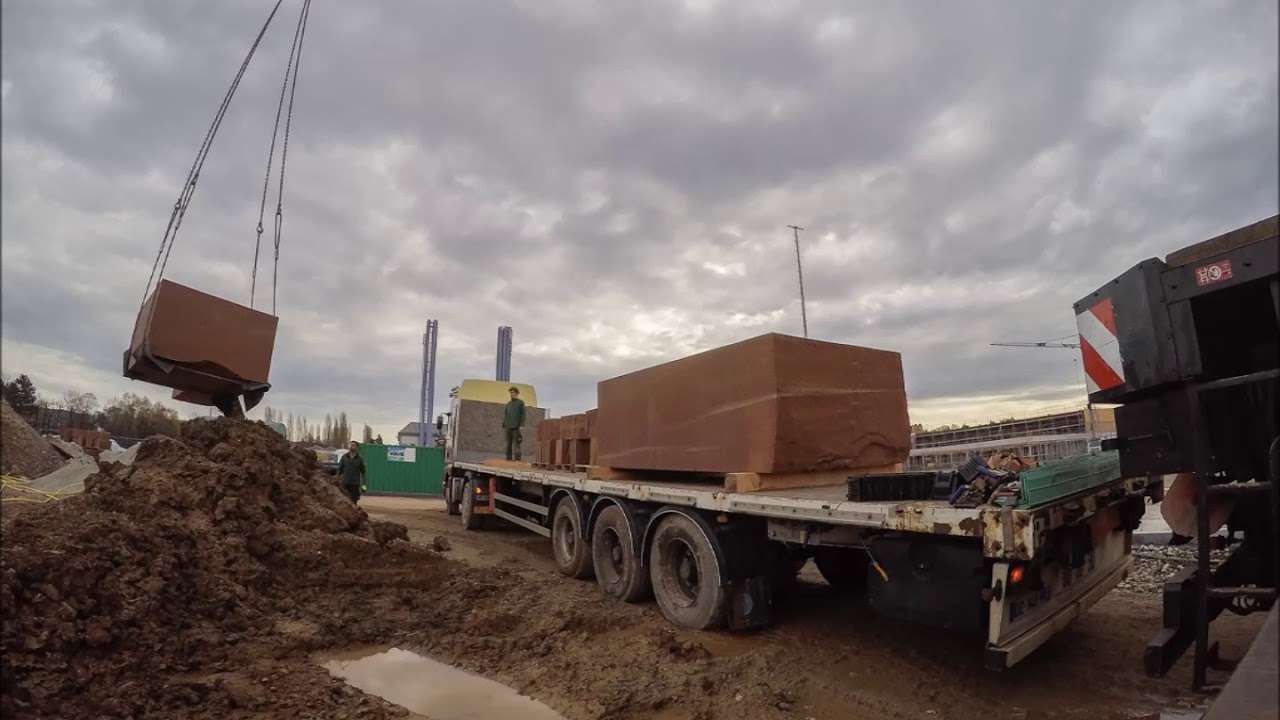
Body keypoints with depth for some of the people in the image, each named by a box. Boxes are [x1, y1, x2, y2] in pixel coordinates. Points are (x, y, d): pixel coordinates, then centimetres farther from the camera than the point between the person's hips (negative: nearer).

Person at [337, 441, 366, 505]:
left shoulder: (360, 459, 3)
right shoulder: (344, 457, 5)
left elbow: (363, 472, 4)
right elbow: (339, 470, 7)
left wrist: (363, 484, -2)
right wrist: (337, 481, 0)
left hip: (355, 484, -1)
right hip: (345, 483, 1)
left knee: (354, 502, 0)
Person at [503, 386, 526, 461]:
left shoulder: (521, 402, 4)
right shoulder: (508, 403, 18)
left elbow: (523, 414, -2)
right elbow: (505, 415, 19)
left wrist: (522, 425, -12)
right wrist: (503, 426, 12)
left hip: (516, 427, -5)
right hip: (508, 427, 5)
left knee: (516, 443, -8)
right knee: (508, 443, 4)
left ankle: (517, 458, -9)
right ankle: (509, 457, 7)